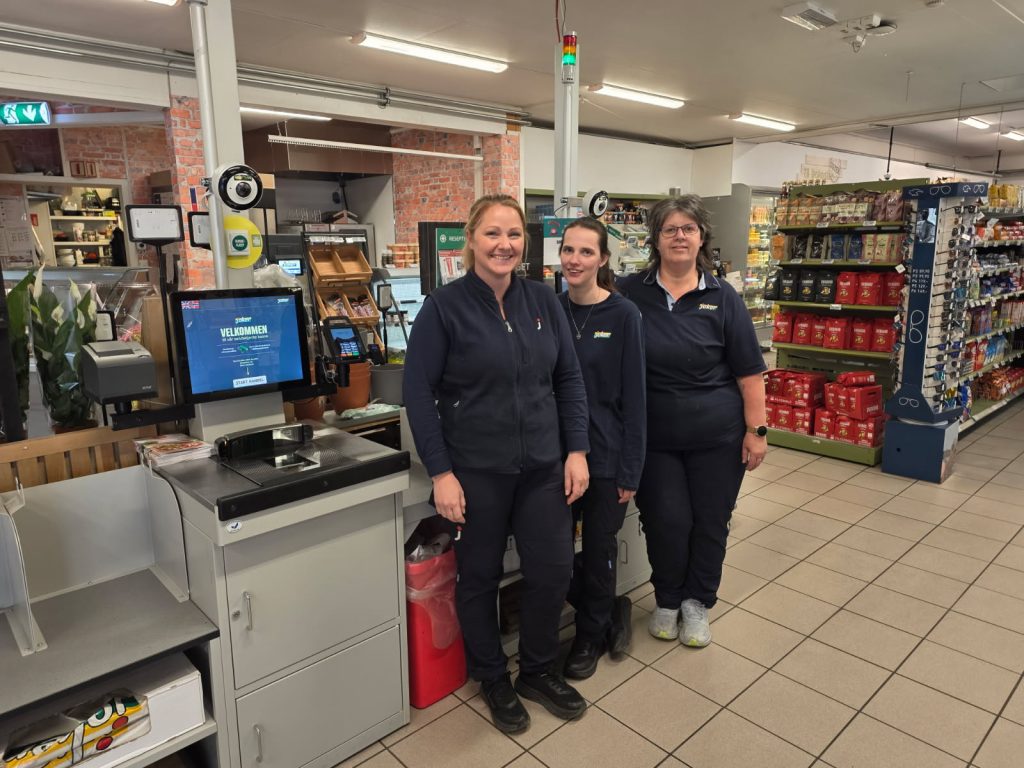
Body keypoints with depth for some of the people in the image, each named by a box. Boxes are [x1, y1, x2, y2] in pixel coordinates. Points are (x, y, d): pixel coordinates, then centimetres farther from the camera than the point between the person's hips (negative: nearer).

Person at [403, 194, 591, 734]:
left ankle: (539, 671, 37)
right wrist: (440, 472, -14)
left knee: (553, 571, 10)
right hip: (475, 471, -3)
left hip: (543, 465, 4)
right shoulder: (444, 306, -10)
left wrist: (577, 451, 1)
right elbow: (418, 392, -10)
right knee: (479, 578, 13)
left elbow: (569, 379, 7)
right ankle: (493, 678, 38)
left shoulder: (543, 300, 2)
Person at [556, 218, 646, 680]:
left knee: (598, 549, 10)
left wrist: (630, 470, -10)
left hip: (605, 453, -3)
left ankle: (591, 635, 35)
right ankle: (611, 612, 35)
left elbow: (633, 396, -9)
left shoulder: (623, 315, -9)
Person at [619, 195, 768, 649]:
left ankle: (697, 602, 33)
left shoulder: (722, 298, -2)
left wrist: (756, 430, -4)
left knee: (710, 522, 10)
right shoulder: (630, 293, -1)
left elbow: (749, 372, -1)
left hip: (717, 436, 1)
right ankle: (667, 599, 30)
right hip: (654, 437, 0)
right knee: (665, 522, 4)